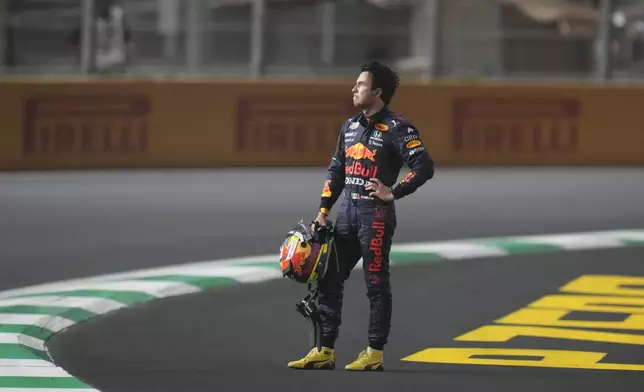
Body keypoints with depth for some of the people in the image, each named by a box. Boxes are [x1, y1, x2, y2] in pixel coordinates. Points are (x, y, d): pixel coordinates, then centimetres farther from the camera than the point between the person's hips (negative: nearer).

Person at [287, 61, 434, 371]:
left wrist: (393, 193, -15)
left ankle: (374, 354, 3)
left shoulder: (397, 129, -8)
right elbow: (336, 169, 20)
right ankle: (325, 351, 10)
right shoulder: (350, 127, 15)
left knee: (376, 284, -2)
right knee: (329, 280, 6)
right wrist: (324, 210, 14)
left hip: (376, 215, -8)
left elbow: (424, 167, -14)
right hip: (347, 213, 8)